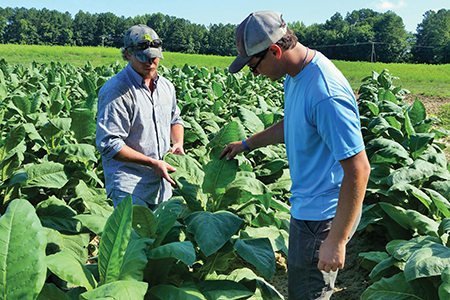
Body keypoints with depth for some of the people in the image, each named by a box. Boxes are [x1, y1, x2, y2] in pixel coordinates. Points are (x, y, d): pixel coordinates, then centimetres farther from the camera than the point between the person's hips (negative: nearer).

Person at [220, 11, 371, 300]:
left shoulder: (326, 95, -31)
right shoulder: (295, 75, 1)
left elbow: (358, 169, -30)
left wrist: (336, 241, -26)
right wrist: (247, 143, 28)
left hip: (323, 216, -10)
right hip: (307, 206, 10)